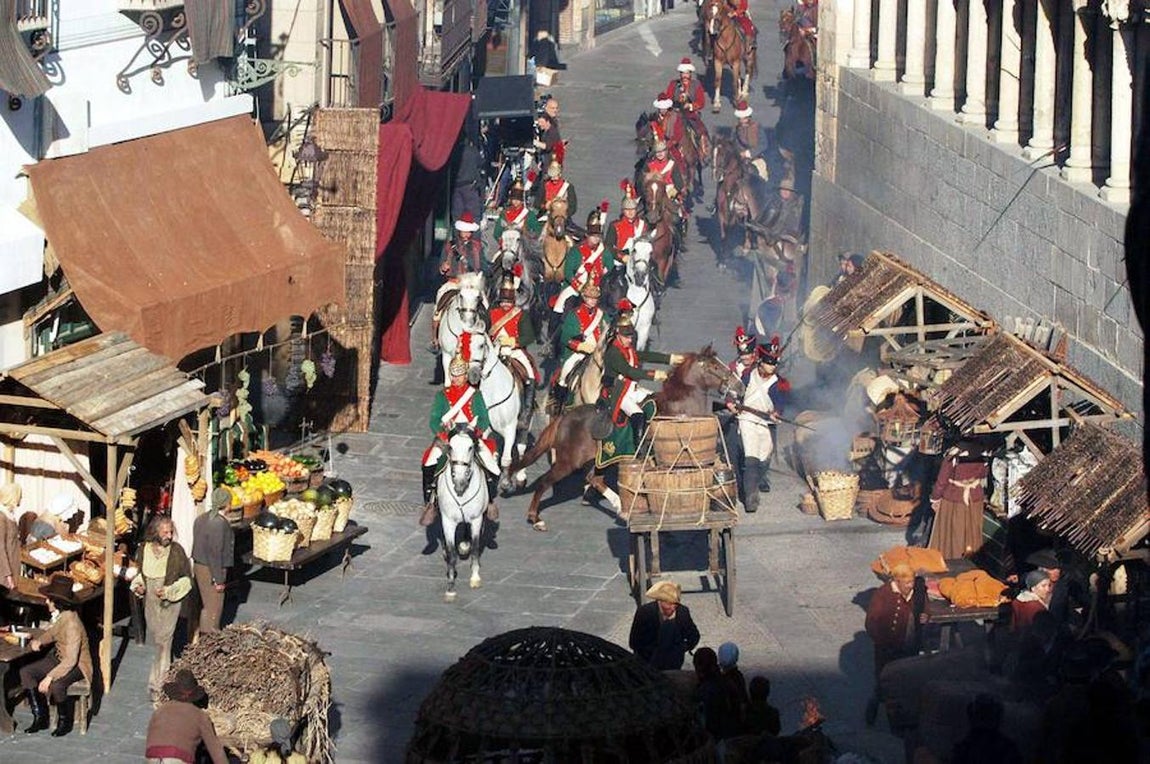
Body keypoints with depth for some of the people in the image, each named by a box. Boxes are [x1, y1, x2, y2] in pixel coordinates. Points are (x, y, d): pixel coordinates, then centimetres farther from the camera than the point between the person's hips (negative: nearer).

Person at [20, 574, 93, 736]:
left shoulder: (72, 624, -30)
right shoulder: (58, 616, -4)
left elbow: (70, 661, -31)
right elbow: (53, 632, 19)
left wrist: (49, 677, -34)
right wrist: (39, 641, -2)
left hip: (76, 666, -9)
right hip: (58, 658, 9)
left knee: (56, 685, -35)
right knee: (25, 672, -4)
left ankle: (64, 722, -7)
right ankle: (40, 717, 2)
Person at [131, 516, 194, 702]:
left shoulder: (176, 551, -16)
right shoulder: (144, 549, -5)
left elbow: (186, 579, -6)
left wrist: (169, 591, -20)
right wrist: (138, 586, -7)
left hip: (169, 603, -4)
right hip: (150, 602, 4)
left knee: (163, 642, -5)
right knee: (155, 640, 17)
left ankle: (157, 684, 1)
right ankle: (165, 671, 37)